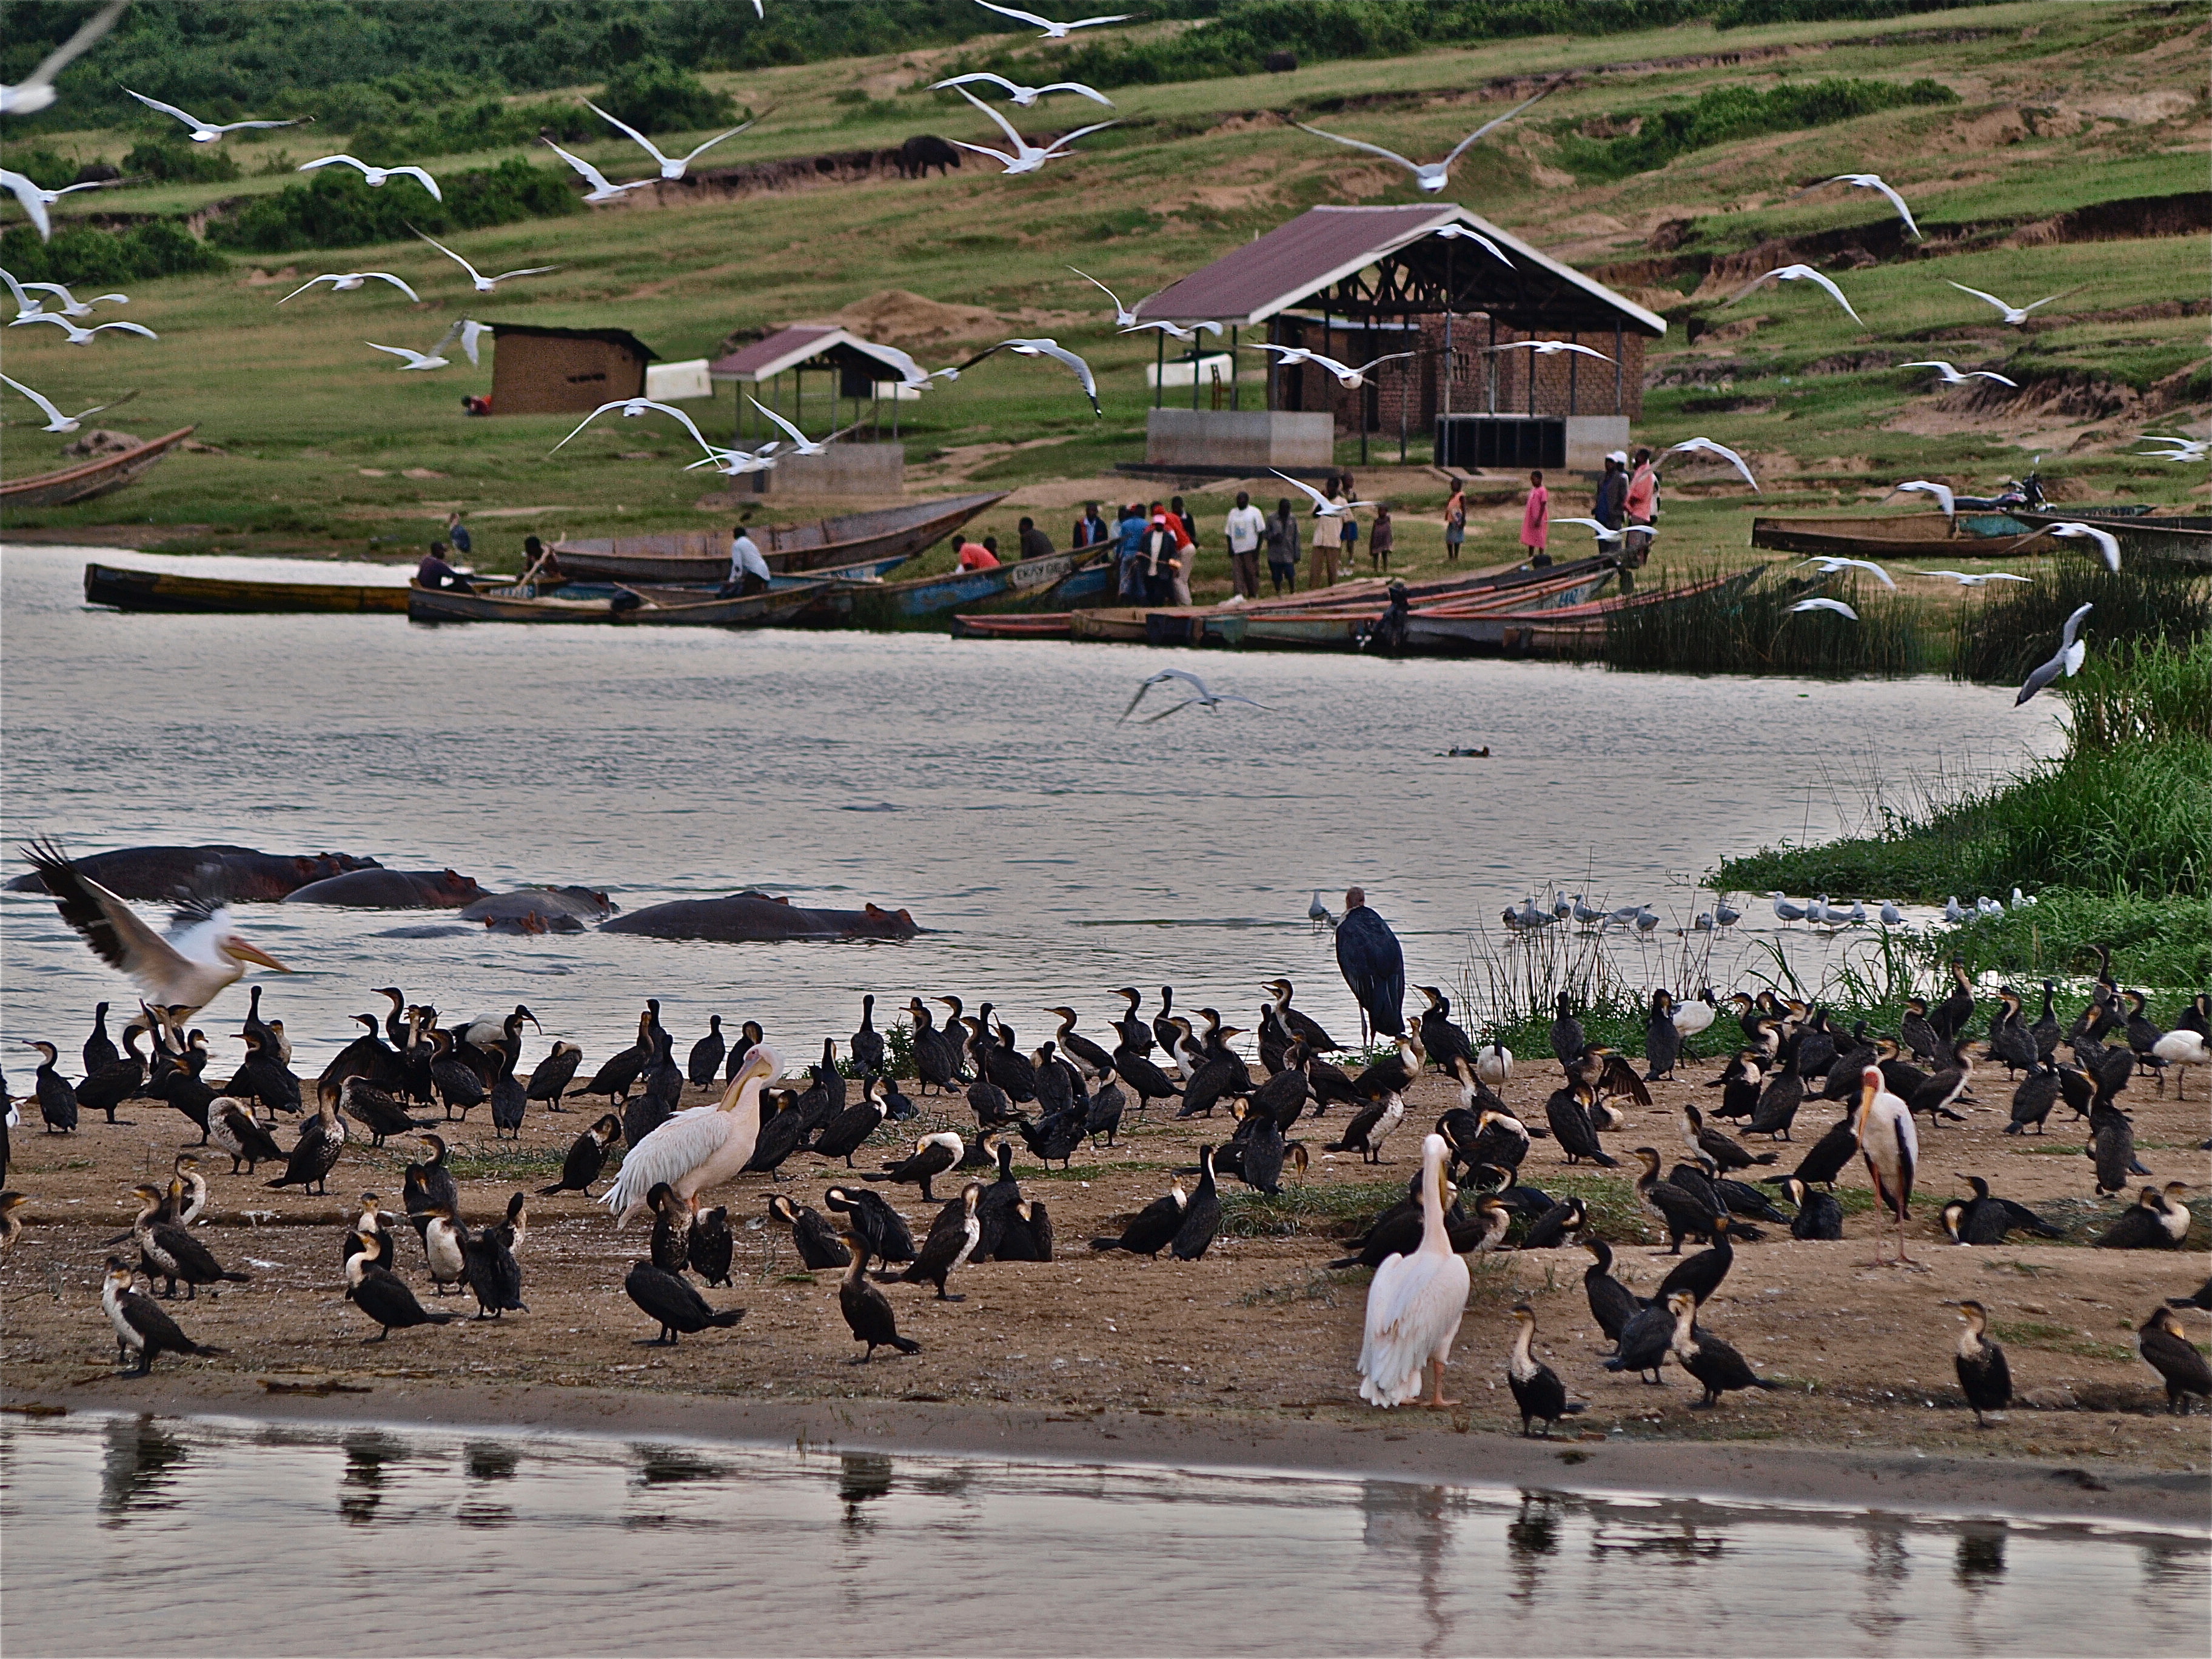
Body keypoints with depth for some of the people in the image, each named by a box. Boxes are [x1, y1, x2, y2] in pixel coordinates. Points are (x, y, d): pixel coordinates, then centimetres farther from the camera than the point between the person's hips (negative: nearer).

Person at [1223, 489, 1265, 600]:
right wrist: (1230, 549, 4)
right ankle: (1240, 594, -13)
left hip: (1251, 549, -4)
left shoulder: (1254, 512, 1)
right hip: (1236, 549, 4)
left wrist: (1257, 549, -10)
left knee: (1252, 573, -1)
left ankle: (1253, 595, 8)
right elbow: (1229, 533, 17)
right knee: (1237, 573, -8)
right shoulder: (1233, 513, 15)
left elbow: (1261, 532, -2)